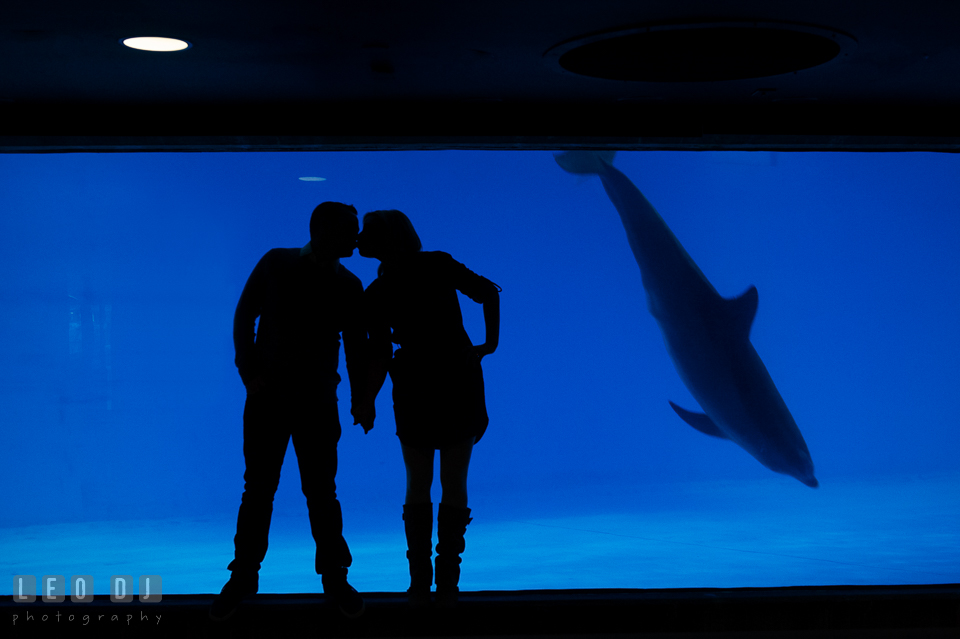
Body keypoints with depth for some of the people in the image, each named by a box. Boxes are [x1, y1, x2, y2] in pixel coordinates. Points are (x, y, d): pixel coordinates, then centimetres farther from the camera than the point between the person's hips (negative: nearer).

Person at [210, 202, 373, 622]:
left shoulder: (348, 287, 0)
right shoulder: (275, 265, -3)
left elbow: (356, 345, 6)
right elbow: (243, 317, 3)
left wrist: (360, 398, -2)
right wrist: (249, 373, -5)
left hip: (317, 402, 1)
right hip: (266, 398, 0)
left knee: (321, 493, 2)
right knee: (257, 490, 4)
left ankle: (334, 577, 15)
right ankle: (242, 577, 15)